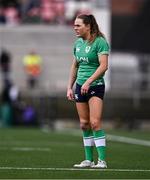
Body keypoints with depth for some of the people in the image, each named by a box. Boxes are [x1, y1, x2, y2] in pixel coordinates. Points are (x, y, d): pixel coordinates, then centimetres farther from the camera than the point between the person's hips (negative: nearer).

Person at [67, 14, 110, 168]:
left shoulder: (100, 42, -10)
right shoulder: (78, 43, 12)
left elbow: (103, 66, -16)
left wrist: (88, 81, -22)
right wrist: (70, 87, 13)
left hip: (96, 85, -7)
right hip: (80, 86, 7)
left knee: (95, 122, -14)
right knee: (84, 124, 6)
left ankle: (102, 160, -11)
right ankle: (88, 160, 12)